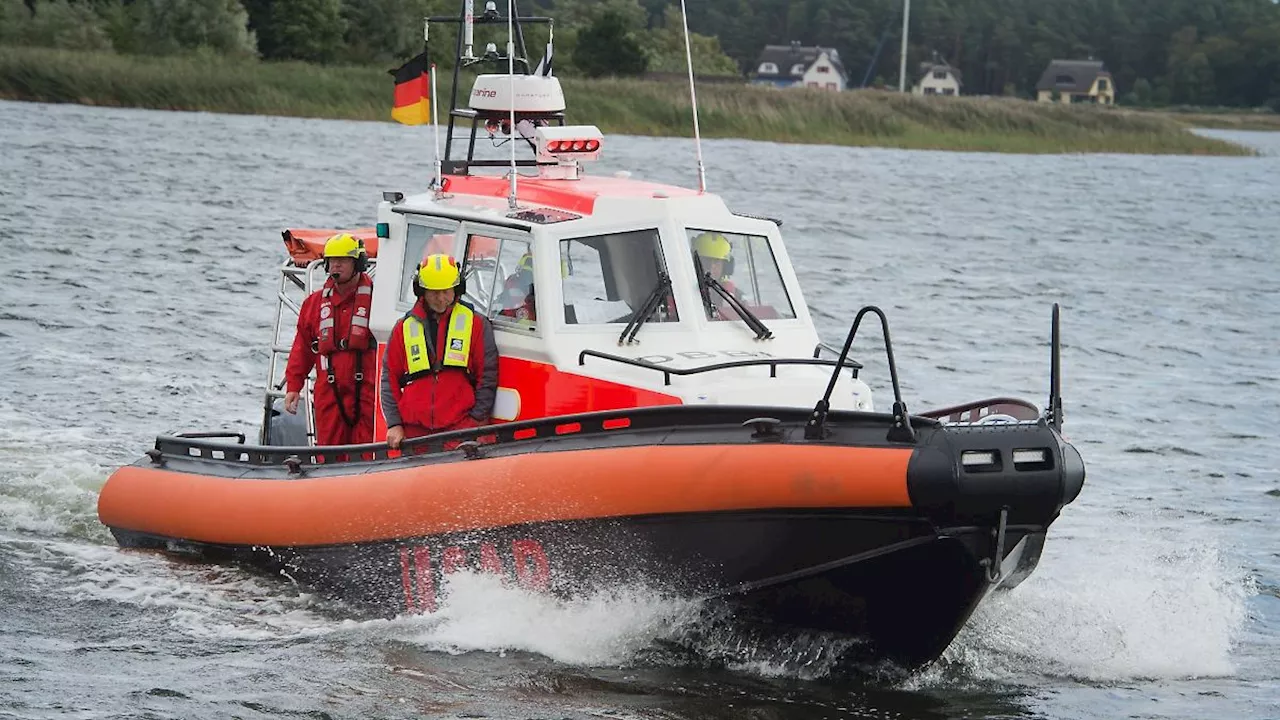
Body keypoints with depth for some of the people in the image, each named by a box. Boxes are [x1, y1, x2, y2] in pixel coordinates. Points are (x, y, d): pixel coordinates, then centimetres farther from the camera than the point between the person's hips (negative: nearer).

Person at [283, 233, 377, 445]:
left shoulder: (375, 298, 1)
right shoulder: (315, 302, 15)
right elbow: (302, 348, 18)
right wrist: (293, 386, 11)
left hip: (367, 391, -4)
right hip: (328, 393, 4)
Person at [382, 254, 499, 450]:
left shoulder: (476, 324, 8)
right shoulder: (404, 327, 13)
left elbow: (487, 377, 6)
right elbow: (389, 380, 14)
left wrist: (476, 420, -3)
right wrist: (393, 424, 4)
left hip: (460, 427, -2)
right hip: (415, 429, 2)